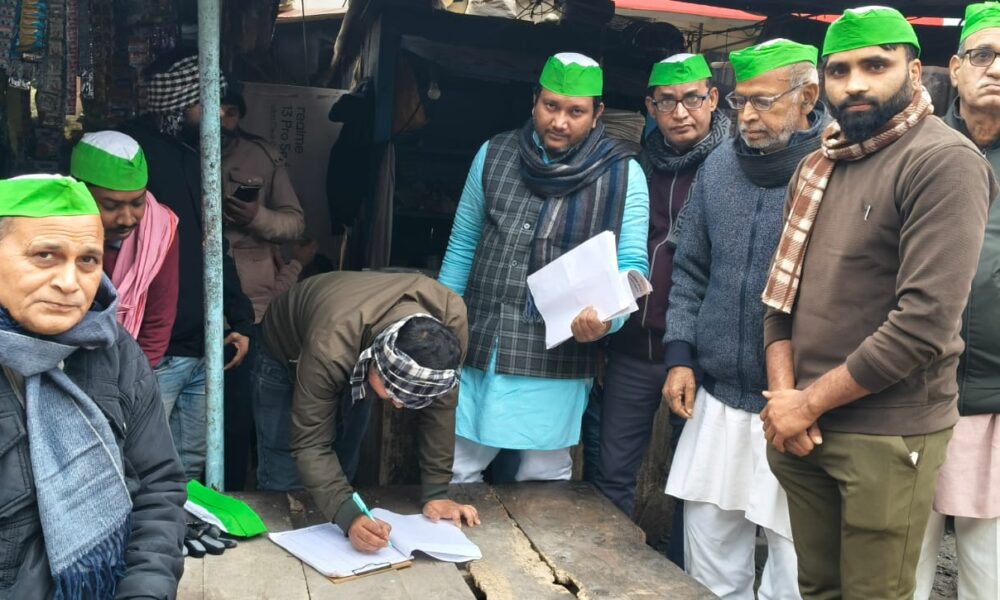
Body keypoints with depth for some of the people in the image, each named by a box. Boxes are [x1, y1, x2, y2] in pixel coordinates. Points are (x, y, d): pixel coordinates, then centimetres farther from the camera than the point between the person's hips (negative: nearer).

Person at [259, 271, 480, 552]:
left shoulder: (451, 317, -36)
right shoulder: (330, 348, -46)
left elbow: (441, 408, -24)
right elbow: (310, 443, -38)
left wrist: (435, 494, -24)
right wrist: (348, 517, -51)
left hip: (358, 357, 3)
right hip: (286, 350, -3)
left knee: (345, 462, 5)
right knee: (282, 479, -5)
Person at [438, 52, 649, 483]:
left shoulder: (622, 173, -2)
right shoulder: (494, 154, 5)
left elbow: (630, 265, -3)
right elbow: (462, 247, 11)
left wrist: (606, 317, -23)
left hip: (557, 359, -2)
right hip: (477, 348, 3)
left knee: (543, 481, 10)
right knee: (456, 473, 11)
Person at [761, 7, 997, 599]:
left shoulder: (944, 163, -13)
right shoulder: (817, 166, 10)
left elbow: (923, 321, -22)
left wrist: (808, 403, -15)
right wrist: (783, 396, -4)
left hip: (888, 435, -6)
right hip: (802, 430, 6)